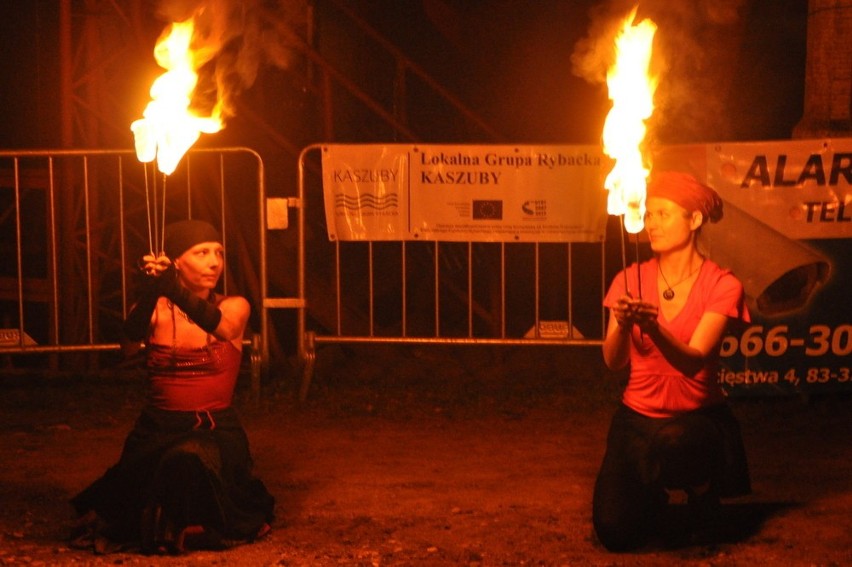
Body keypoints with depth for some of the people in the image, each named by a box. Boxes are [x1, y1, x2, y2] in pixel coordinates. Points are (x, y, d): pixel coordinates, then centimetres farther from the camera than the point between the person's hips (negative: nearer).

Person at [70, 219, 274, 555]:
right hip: (157, 430, 2)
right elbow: (130, 343, -21)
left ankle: (187, 531, -5)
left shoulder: (234, 307, 0)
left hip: (215, 431, -1)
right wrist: (149, 294, -40)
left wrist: (173, 289, -41)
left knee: (189, 462, -32)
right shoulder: (155, 311, 0)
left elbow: (214, 323, -24)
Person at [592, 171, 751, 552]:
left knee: (672, 441, -40)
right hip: (638, 417, 2)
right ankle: (654, 496, 22)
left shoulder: (721, 286, -10)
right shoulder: (631, 280, -2)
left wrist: (654, 329, -41)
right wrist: (623, 325, -31)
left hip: (698, 417, -2)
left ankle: (702, 491, -2)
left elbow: (693, 361, -22)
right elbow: (613, 362, -10)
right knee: (616, 534, -15)